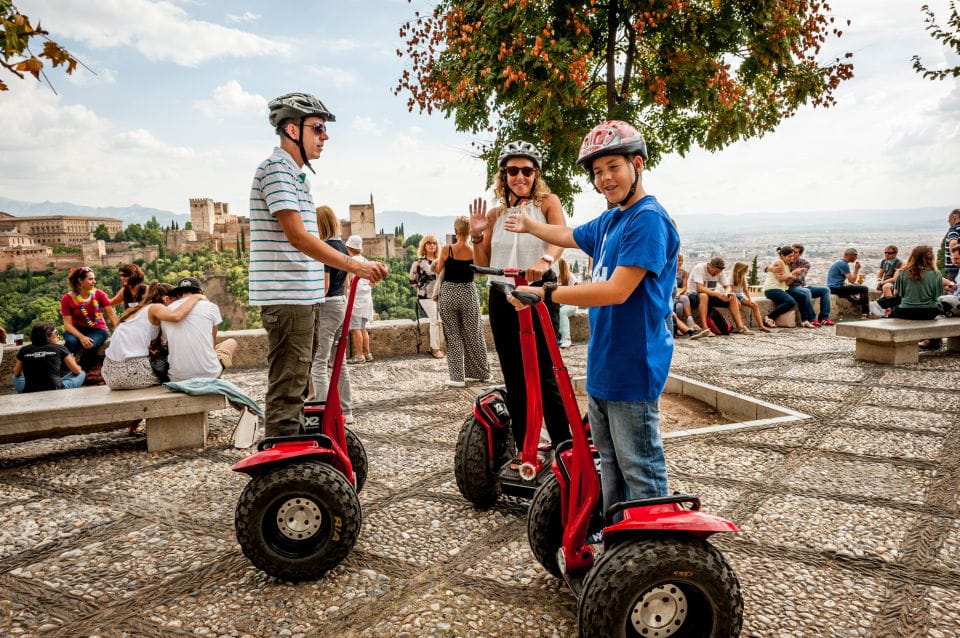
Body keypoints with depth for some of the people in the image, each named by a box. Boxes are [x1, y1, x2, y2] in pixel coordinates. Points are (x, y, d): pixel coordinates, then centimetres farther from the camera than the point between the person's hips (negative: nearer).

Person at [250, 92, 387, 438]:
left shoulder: (297, 175, 20)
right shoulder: (276, 168, -11)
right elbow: (297, 236, -20)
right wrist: (353, 264, -21)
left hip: (304, 296, 10)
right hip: (286, 296, -10)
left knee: (297, 385, 16)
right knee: (287, 387, -8)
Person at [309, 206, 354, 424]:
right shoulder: (343, 247, 12)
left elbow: (324, 285, -18)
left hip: (326, 306, -9)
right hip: (342, 305, 9)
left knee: (319, 363, -5)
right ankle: (346, 411, 19)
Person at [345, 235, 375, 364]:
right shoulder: (366, 261, 11)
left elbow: (349, 281, -14)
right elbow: (372, 283, 14)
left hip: (355, 298, -7)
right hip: (366, 298, 7)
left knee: (356, 328, -3)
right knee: (363, 327, 13)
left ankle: (359, 355, -2)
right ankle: (367, 353, 15)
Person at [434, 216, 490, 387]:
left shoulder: (446, 250, -9)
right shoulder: (475, 251, -6)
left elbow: (438, 270, 5)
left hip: (449, 293, -1)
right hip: (468, 293, 1)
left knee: (453, 336, 6)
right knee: (473, 335, 13)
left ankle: (457, 377, 5)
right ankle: (481, 373, 24)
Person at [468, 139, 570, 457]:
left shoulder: (547, 202, 1)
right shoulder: (495, 214, 11)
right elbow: (483, 265, 14)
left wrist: (545, 260, -40)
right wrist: (476, 236, -4)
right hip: (501, 297, 5)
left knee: (543, 376, -7)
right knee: (514, 379, 10)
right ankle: (524, 449, 21)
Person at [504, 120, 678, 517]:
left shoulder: (648, 219, -16)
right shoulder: (609, 220, 12)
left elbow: (617, 290, -24)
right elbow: (569, 236, 33)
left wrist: (545, 293, -20)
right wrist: (530, 225, 47)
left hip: (633, 365, -10)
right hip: (602, 365, 10)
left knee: (641, 468, -1)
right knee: (610, 460, 20)